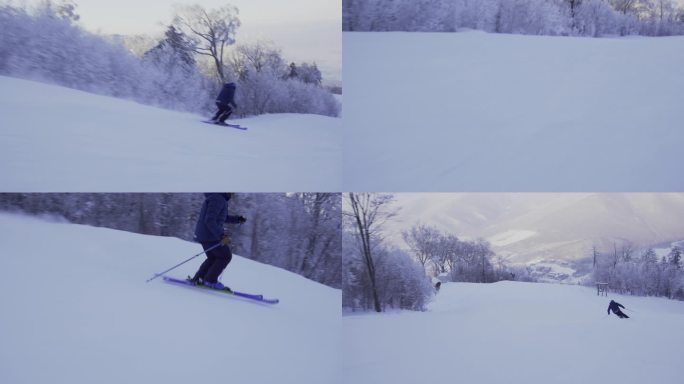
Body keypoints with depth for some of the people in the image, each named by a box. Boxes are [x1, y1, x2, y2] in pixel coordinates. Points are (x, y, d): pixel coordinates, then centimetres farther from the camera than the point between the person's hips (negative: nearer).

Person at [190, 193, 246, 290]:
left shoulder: (220, 199, 14)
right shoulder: (217, 199, -20)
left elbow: (224, 217, 27)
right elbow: (210, 220, -27)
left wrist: (237, 219, 16)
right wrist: (221, 235, -32)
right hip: (209, 235, -10)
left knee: (213, 258, 21)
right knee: (225, 256, 1)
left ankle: (198, 278, 19)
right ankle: (210, 280, 4)